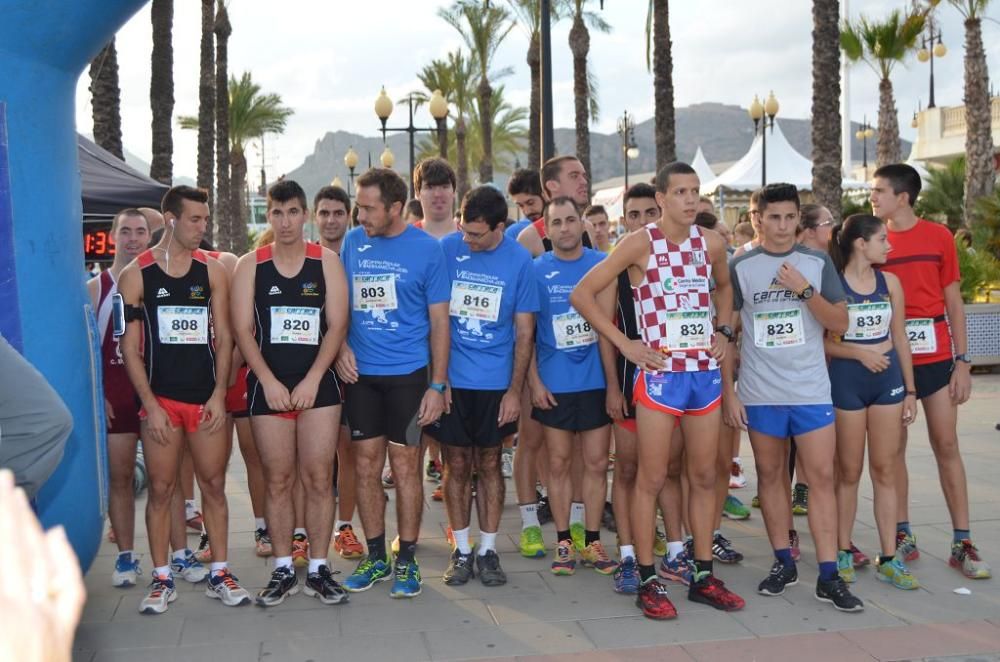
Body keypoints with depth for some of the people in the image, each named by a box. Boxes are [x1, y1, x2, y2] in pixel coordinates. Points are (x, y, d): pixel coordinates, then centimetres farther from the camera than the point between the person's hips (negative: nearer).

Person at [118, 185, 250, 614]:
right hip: (160, 399, -2)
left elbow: (223, 336, 5)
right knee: (160, 489, 4)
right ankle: (162, 579, 15)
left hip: (206, 398, 2)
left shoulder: (212, 271, 5)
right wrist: (151, 405, -8)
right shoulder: (136, 275, -1)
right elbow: (130, 347, -2)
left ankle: (219, 574, 16)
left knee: (214, 485, 6)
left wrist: (219, 395, -4)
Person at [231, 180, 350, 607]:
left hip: (318, 384, 0)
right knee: (277, 481, 4)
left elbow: (337, 325, -2)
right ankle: (283, 571, 15)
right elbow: (243, 330, 0)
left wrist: (312, 380, -11)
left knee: (318, 479, 0)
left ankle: (319, 569, 11)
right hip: (268, 387, 1)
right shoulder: (250, 265, 5)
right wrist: (269, 381, -10)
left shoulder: (326, 262, 3)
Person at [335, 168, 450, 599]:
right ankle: (375, 557, 22)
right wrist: (340, 345, -5)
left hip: (407, 373, -3)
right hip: (360, 372, 3)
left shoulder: (426, 249, -5)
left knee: (405, 466, 1)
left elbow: (439, 321, -3)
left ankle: (407, 561, 15)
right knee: (366, 466, 8)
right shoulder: (352, 242, 5)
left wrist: (438, 385, -6)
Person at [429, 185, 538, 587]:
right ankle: (461, 551, 18)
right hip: (450, 378, 0)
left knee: (489, 464, 8)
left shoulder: (519, 260, -3)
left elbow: (524, 331, 1)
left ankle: (488, 550, 19)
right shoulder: (446, 249, -3)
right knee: (456, 465, 6)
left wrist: (515, 389, -3)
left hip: (496, 383, 0)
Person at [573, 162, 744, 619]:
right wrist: (625, 344, -11)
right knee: (652, 479, 0)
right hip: (659, 373, -5)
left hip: (706, 372, 5)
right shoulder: (640, 244, -7)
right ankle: (648, 581, 11)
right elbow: (583, 294, -8)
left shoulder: (711, 243, 7)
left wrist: (724, 331, 13)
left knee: (704, 476, 10)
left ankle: (703, 576, 21)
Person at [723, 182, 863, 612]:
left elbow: (840, 324, 1)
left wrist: (804, 290, -13)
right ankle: (783, 563, 21)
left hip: (812, 391, 1)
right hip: (760, 394, 0)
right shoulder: (740, 267, 2)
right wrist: (728, 391, -2)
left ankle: (828, 576, 2)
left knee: (822, 476, -2)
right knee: (770, 475, 8)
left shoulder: (818, 263, 5)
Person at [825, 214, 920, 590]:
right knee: (849, 472, 5)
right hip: (846, 381, -4)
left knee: (885, 471, 6)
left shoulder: (889, 283, 6)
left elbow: (900, 338, 9)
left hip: (888, 379, 4)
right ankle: (843, 551, 18)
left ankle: (888, 558, 11)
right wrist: (860, 353, -19)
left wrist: (910, 390, 8)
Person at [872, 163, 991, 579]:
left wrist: (962, 361, 0)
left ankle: (962, 544, 9)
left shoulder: (938, 237, 1)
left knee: (946, 445, 2)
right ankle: (903, 538, 16)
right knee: (894, 448, 6)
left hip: (935, 357, -1)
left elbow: (953, 301, 4)